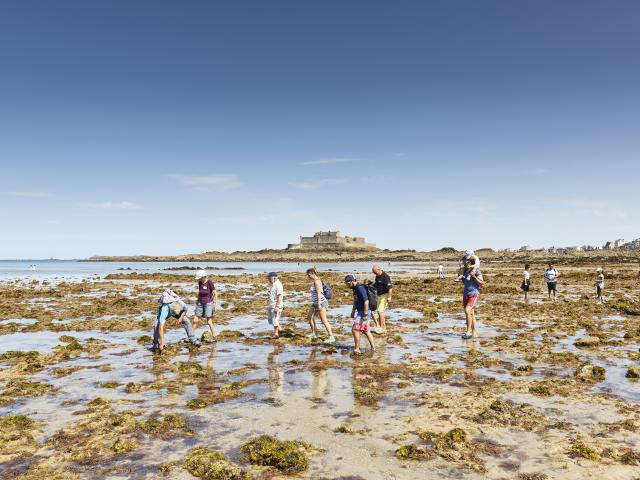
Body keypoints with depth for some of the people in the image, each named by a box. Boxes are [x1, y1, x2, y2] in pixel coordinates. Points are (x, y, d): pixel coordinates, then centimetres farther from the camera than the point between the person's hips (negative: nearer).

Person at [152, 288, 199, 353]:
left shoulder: (181, 304, -38)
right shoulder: (164, 310, -45)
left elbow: (185, 309, -9)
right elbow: (161, 327, -46)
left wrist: (181, 318, -23)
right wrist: (162, 343, -49)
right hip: (167, 311, -2)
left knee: (186, 321, -15)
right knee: (156, 325, -23)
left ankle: (193, 340, -3)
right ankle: (156, 344, -6)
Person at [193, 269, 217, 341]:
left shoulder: (210, 283, -17)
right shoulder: (200, 282, 2)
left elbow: (215, 294, -14)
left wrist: (216, 304, -16)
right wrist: (197, 301, 20)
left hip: (209, 303, -6)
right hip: (201, 304, 6)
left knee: (209, 322, -6)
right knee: (195, 320, 6)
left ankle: (214, 337, 6)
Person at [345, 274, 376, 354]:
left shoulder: (360, 288, -18)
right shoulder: (355, 288, 12)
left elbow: (366, 301, -23)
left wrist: (365, 314, -24)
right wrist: (353, 312, 23)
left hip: (364, 312, -10)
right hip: (360, 312, 10)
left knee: (355, 329, -8)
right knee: (366, 331, 14)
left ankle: (356, 349, -1)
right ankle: (373, 347, 22)